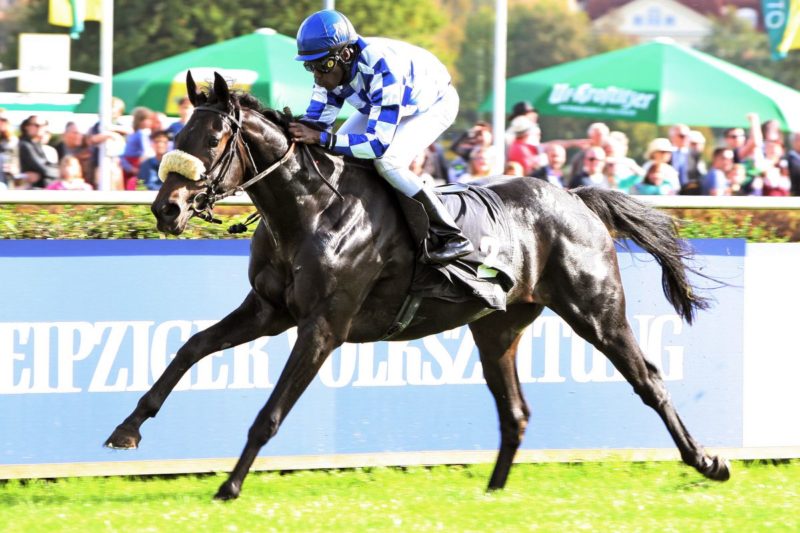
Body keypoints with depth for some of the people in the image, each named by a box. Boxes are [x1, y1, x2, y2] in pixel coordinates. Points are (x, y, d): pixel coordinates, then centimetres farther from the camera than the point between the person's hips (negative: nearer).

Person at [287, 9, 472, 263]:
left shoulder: (381, 69, -44)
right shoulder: (332, 67, -22)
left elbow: (379, 143, -45)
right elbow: (317, 119, -17)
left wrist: (321, 137, -51)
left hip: (435, 103, -8)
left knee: (387, 162, -29)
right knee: (334, 155, -5)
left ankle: (452, 238, -20)